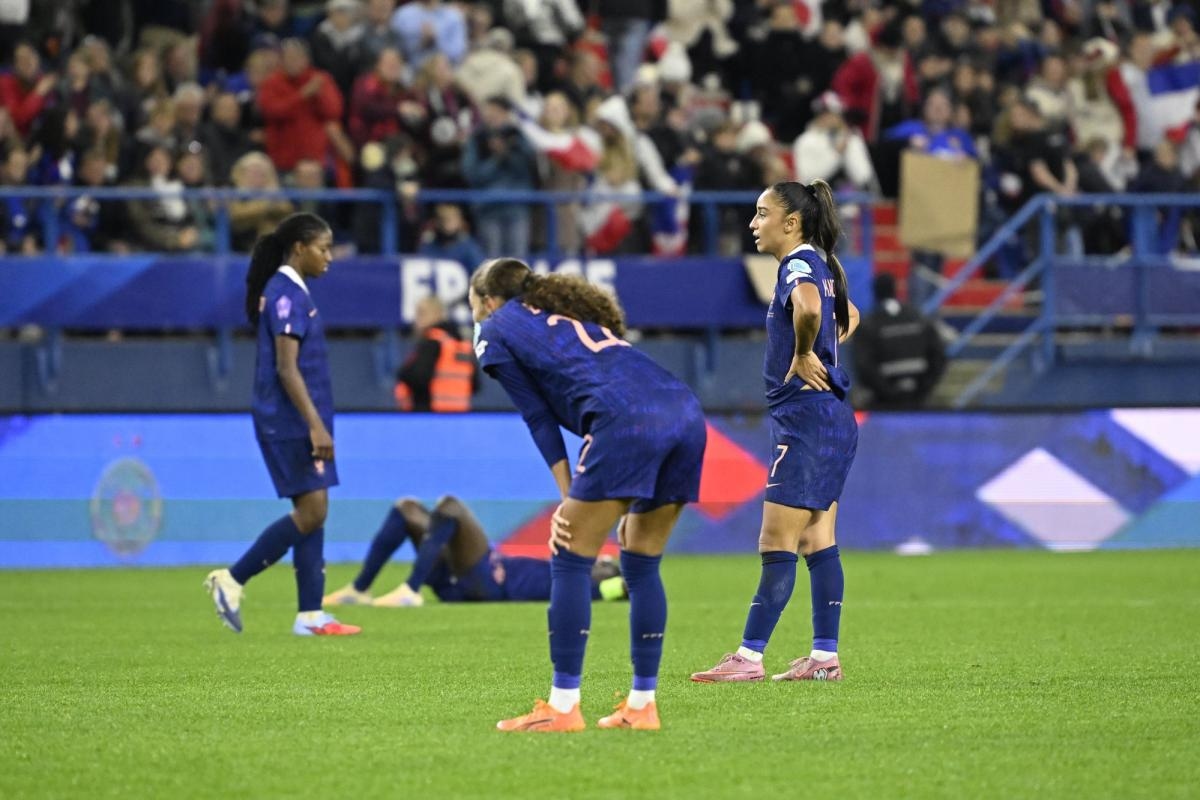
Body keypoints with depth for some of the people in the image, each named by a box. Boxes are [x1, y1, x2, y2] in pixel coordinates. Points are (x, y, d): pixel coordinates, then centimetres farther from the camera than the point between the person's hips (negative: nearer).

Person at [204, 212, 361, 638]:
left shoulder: (292, 292, 16)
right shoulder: (285, 295, -14)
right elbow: (286, 368, -20)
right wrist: (315, 425, -23)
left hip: (299, 422, 10)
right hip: (289, 422, -10)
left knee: (313, 514, 6)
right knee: (311, 511, -9)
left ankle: (310, 615, 6)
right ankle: (231, 579, -3)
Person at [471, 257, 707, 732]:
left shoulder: (495, 331, 17)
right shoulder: (571, 312, 37)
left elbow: (540, 418, 11)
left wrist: (569, 499, 10)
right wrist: (628, 502, 26)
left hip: (627, 421, -7)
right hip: (686, 412, 7)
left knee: (570, 561, 0)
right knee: (642, 566, 16)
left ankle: (563, 707, -3)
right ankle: (642, 705, 17)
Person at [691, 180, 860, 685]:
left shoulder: (799, 264, -13)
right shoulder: (818, 265, 15)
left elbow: (809, 308, -36)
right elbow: (848, 316, 34)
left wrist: (802, 355, -21)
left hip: (808, 417, -10)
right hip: (831, 418, 10)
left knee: (777, 544, -8)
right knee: (817, 543, 10)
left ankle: (749, 657, -7)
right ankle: (825, 657, 10)